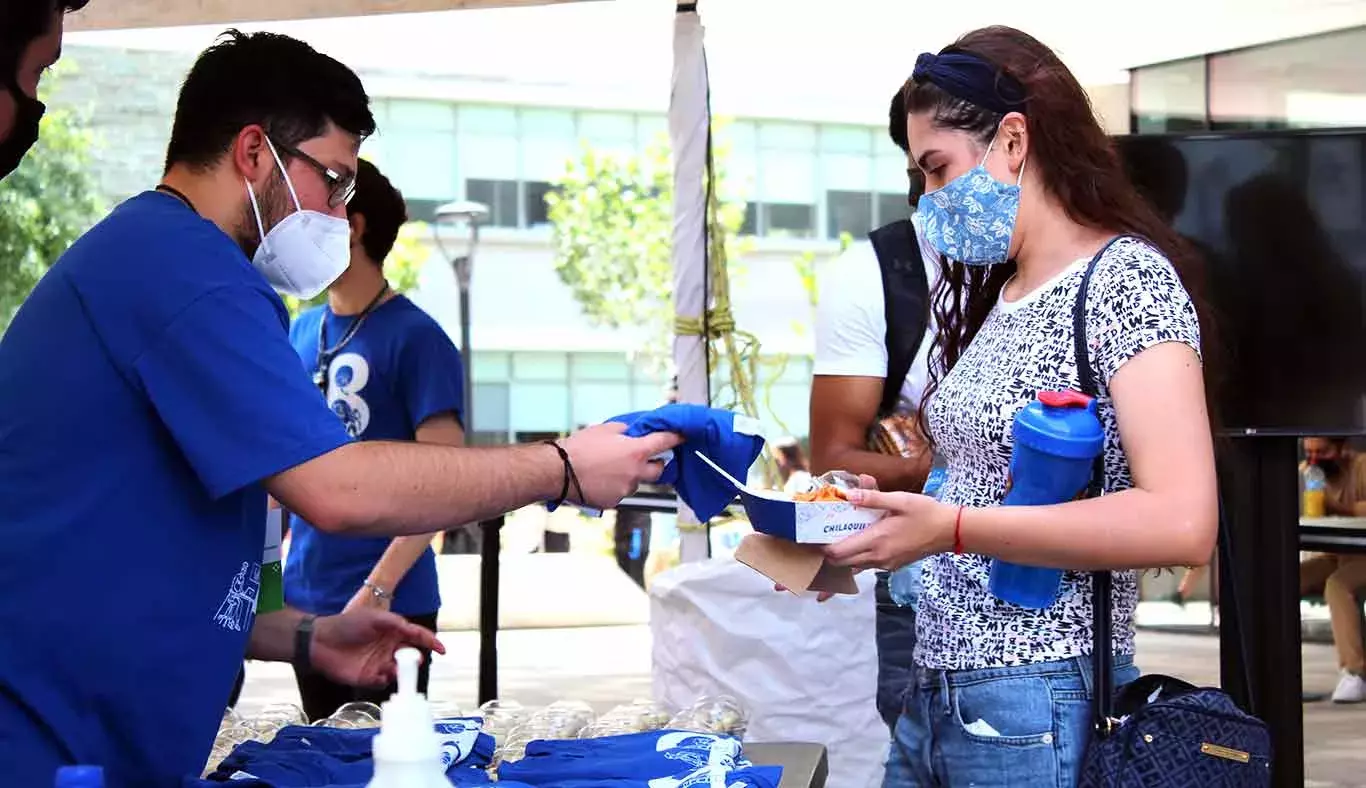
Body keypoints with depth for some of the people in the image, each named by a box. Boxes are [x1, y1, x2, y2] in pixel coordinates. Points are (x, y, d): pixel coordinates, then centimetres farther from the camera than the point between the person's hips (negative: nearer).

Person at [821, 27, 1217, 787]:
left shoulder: (1127, 277, -12)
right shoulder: (993, 292, 13)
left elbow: (1181, 523, -23)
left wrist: (952, 527, -24)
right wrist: (877, 512, 0)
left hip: (1040, 710, -8)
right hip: (940, 692, 8)